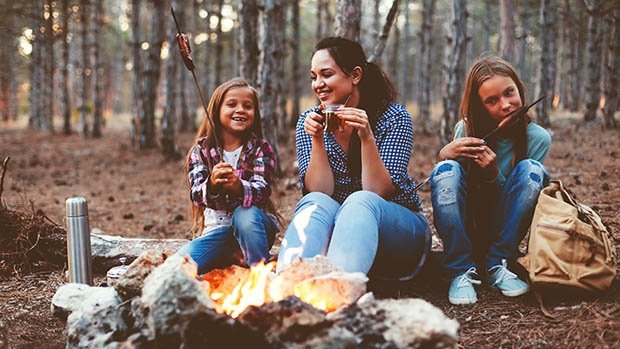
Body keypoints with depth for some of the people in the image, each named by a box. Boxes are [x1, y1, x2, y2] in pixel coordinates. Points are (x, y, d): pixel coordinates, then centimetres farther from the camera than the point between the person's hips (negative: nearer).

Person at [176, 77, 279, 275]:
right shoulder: (201, 151, 1)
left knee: (245, 214, -35)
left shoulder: (261, 149, -2)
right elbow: (197, 195, -12)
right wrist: (212, 186, -37)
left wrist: (238, 187, -42)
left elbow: (262, 190, -18)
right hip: (217, 228, 1)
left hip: (255, 223, -1)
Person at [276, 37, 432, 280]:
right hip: (335, 226, 2)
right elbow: (319, 191, -8)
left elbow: (378, 193, -16)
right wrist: (317, 140, -21)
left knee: (360, 201, -34)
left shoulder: (394, 118, -8)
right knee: (315, 203, -30)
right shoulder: (310, 121, 0)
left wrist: (366, 137, -28)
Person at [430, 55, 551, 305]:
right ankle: (461, 272, -24)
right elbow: (449, 183, -2)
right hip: (463, 231, 0)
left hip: (503, 231, 0)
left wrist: (494, 175, -26)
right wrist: (444, 155, -24)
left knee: (531, 170, -23)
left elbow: (526, 194, -7)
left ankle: (497, 266, -16)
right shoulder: (466, 129, -9)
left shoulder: (537, 138, -9)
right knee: (447, 169, -27)